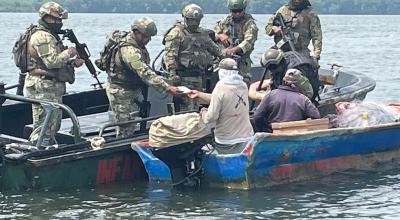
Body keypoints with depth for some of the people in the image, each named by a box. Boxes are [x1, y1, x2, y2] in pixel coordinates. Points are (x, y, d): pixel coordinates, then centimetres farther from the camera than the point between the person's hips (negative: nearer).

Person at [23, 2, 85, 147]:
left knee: (53, 125, 19)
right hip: (44, 88, -11)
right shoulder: (42, 37, -14)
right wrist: (69, 52, -12)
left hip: (53, 88, 11)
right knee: (43, 128, -10)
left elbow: (58, 63, 23)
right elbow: (51, 61, -25)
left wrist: (73, 63, 7)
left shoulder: (51, 36, 20)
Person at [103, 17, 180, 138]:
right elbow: (145, 73, -39)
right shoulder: (129, 50, -30)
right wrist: (167, 88, -44)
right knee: (127, 129, -6)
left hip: (134, 90, 10)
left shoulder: (138, 44, 4)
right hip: (121, 92, -10)